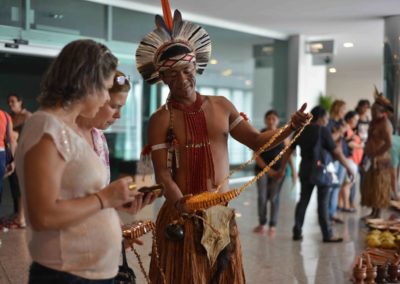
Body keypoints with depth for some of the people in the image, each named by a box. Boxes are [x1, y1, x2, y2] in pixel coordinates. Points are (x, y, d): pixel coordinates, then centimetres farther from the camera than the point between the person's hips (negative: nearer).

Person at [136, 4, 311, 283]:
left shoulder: (221, 106, 6)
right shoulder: (161, 119, -6)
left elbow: (257, 140, 6)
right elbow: (162, 171, -13)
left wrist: (290, 128, -11)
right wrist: (178, 200, -32)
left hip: (222, 214, 4)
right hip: (183, 215, -3)